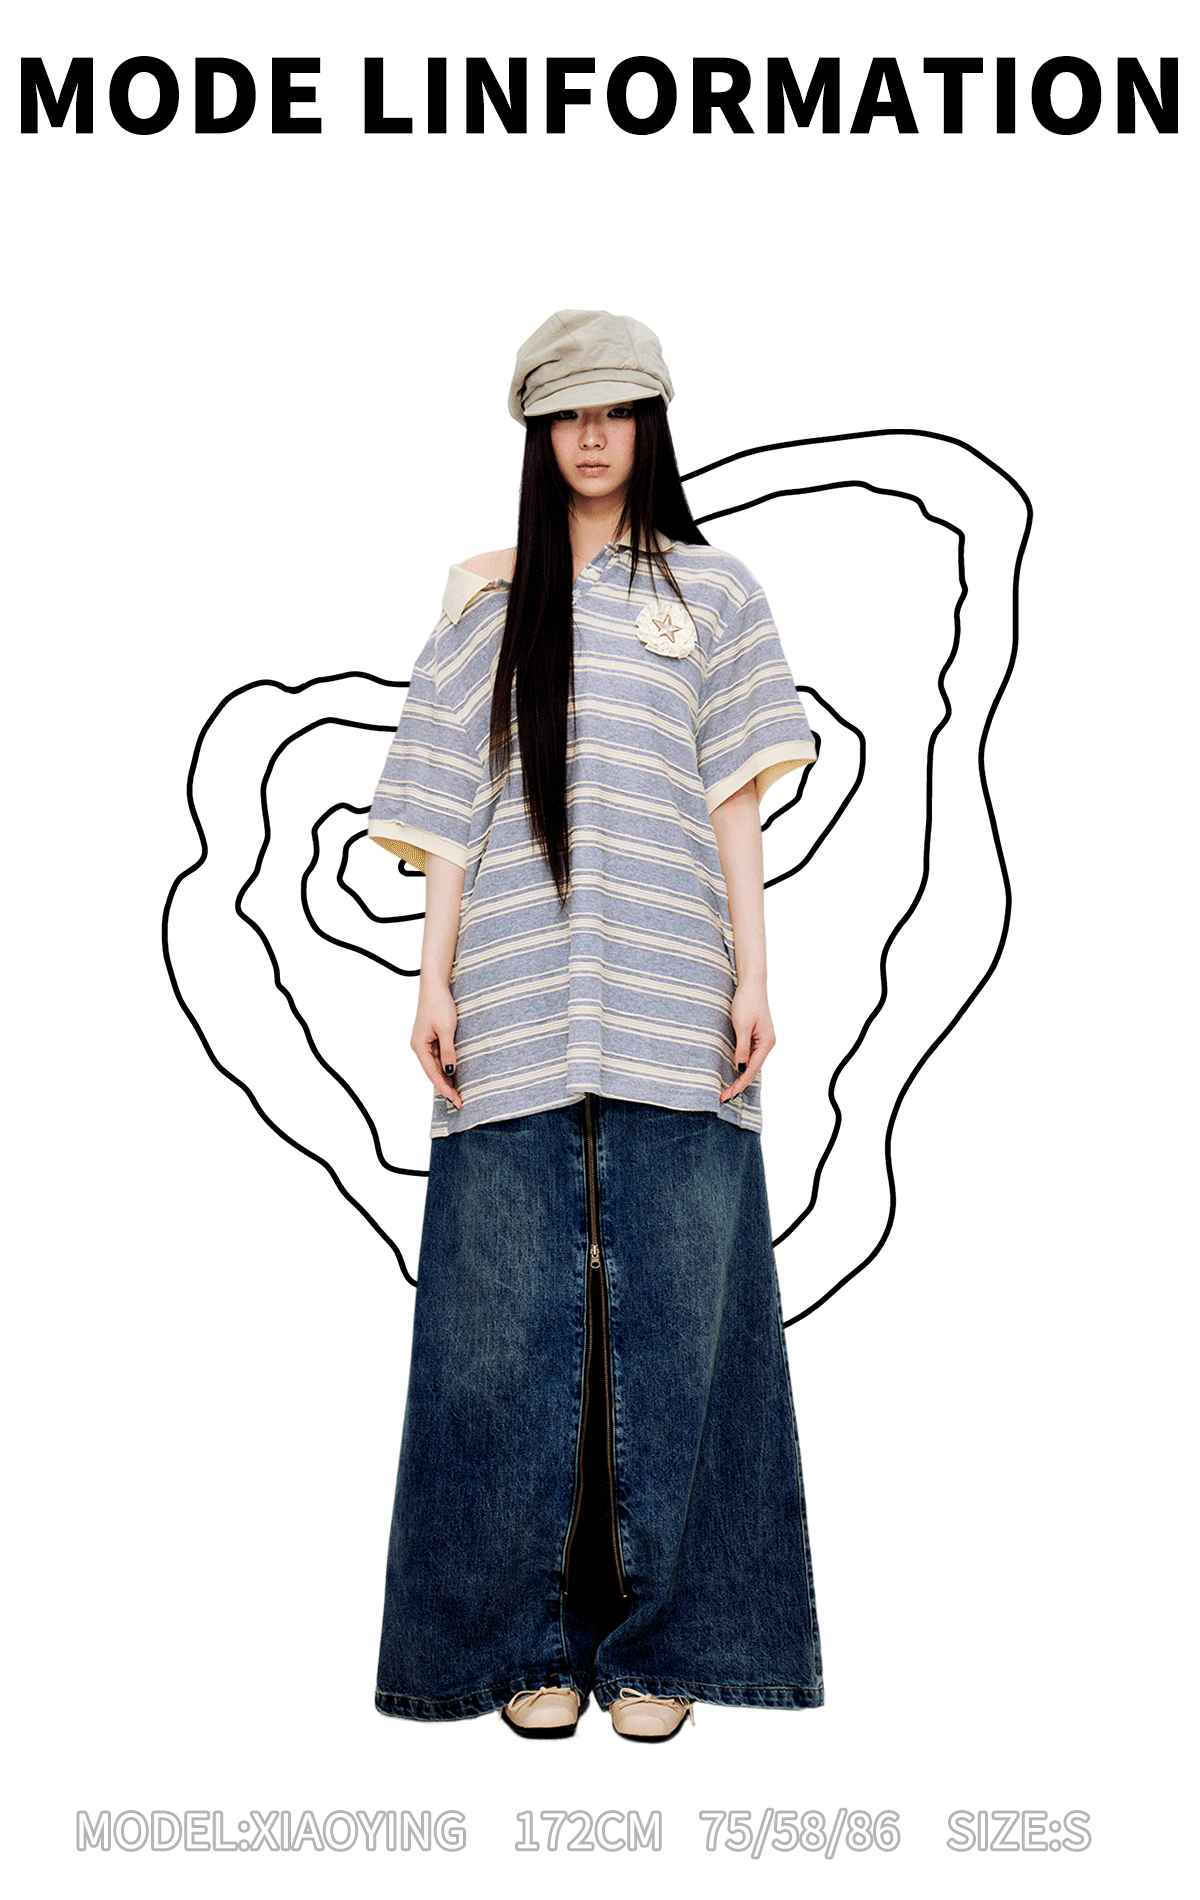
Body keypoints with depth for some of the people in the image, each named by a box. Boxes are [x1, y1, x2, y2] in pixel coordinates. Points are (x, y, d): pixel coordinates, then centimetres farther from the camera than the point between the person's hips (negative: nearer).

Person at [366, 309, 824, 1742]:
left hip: (668, 999, 0)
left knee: (672, 1309, -2)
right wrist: (435, 977, 1)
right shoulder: (484, 603, 15)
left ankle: (662, 1637, 8)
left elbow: (734, 797, 8)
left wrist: (751, 973, -1)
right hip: (518, 1004, 1)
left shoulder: (711, 592, 14)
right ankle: (530, 1637, 10)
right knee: (512, 1311, 0)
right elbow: (452, 805, 10)